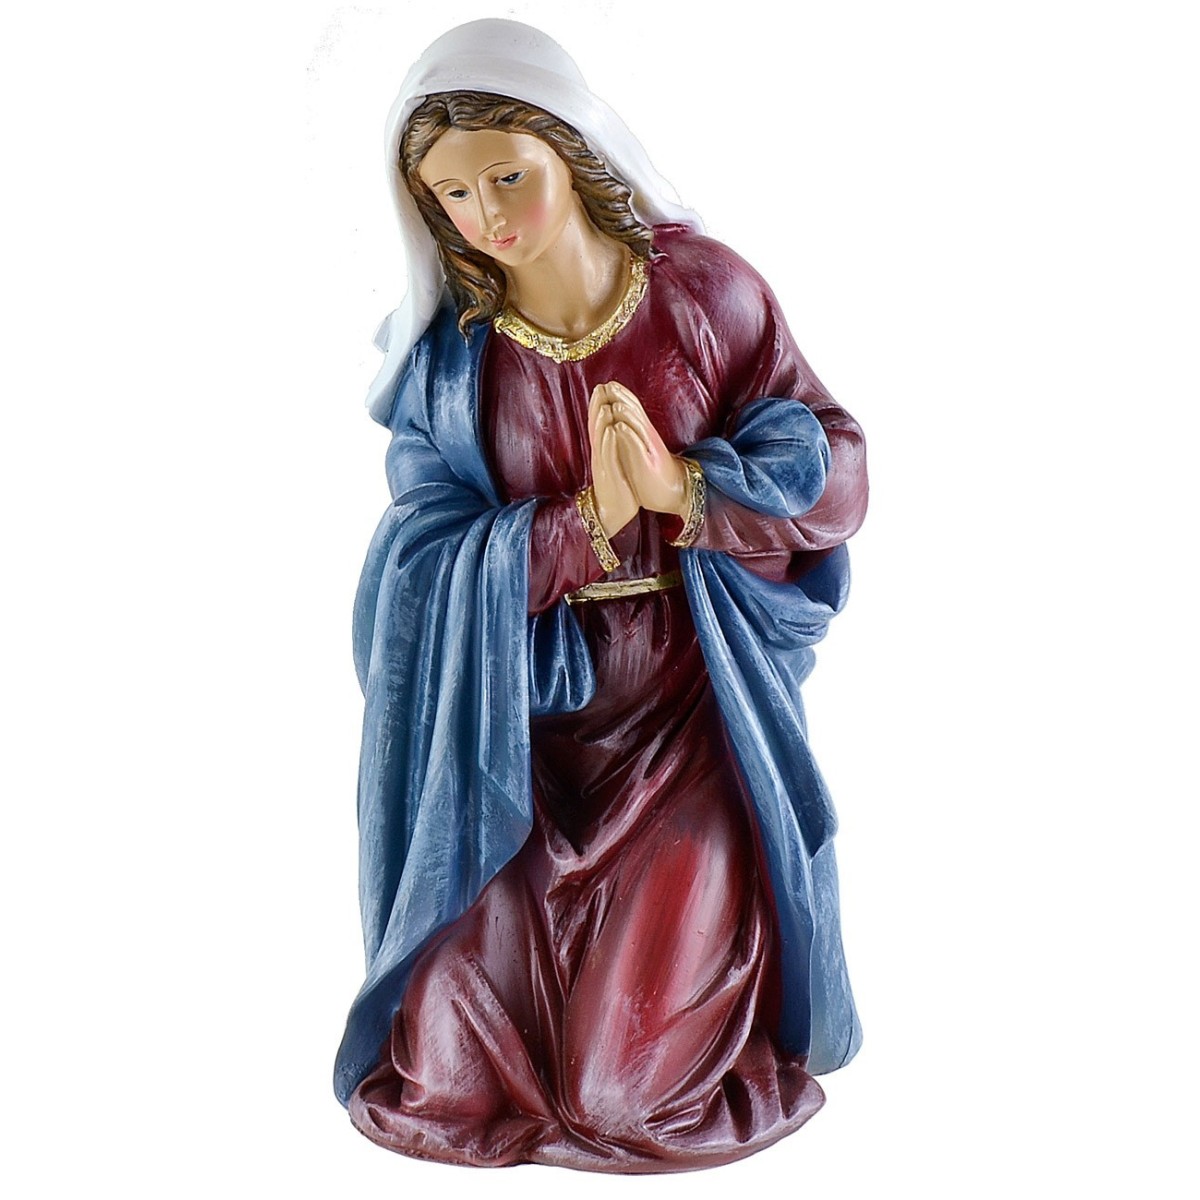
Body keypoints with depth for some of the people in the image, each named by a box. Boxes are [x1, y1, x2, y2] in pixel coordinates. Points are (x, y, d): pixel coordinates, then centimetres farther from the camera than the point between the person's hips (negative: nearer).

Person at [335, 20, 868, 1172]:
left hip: (689, 707, -1)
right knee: (454, 1075, 0)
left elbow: (834, 473, -4)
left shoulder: (706, 290, -6)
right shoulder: (443, 350, -5)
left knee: (643, 1084, -3)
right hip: (520, 721, 1)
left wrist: (685, 487, -21)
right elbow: (426, 559, -9)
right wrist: (585, 518, -23)